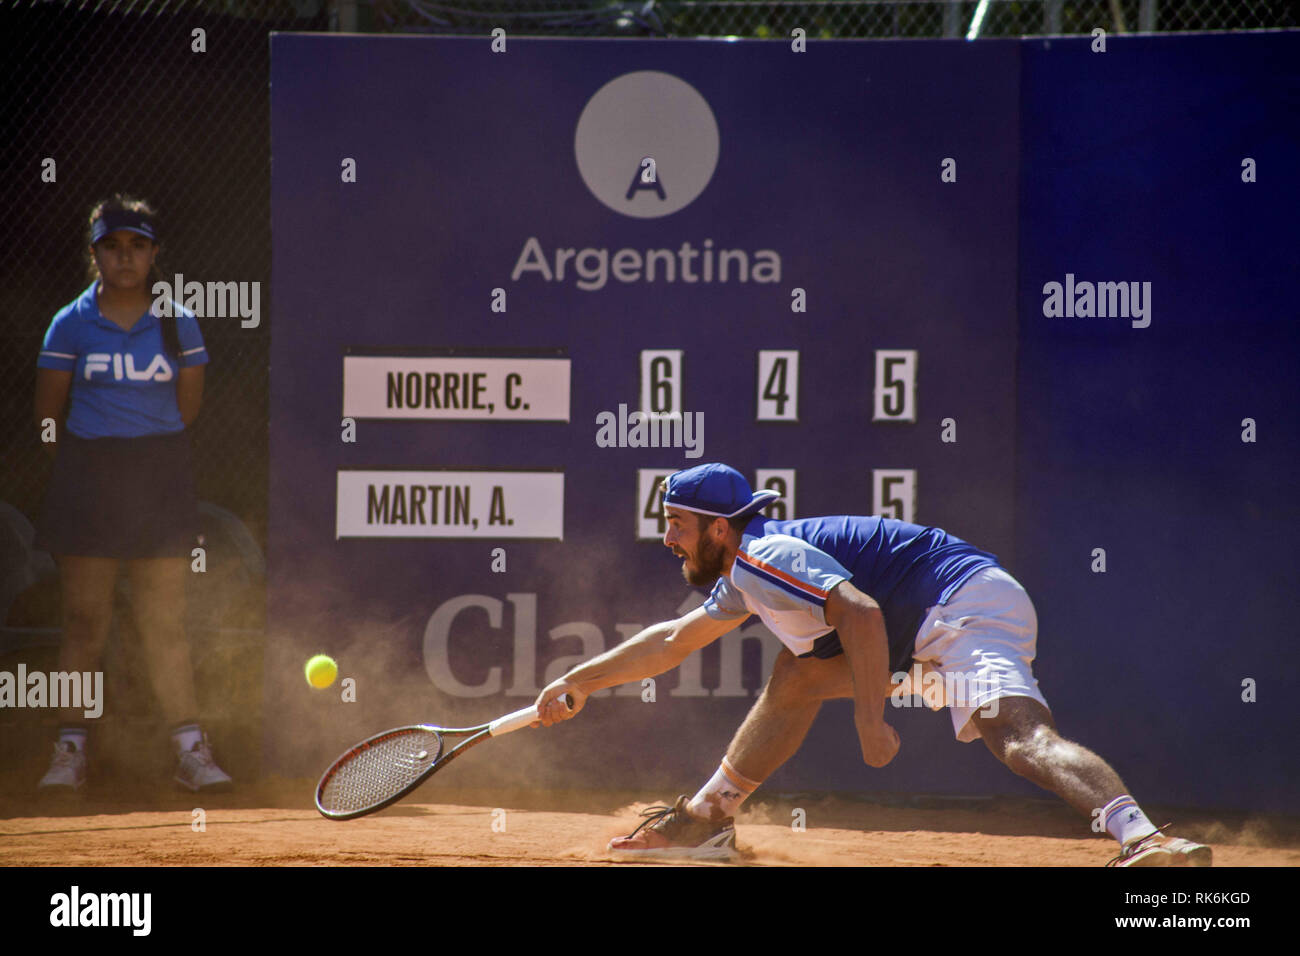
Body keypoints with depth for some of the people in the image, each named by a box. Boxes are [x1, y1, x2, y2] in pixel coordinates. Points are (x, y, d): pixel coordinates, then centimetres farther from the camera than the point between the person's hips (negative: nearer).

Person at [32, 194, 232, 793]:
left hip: (159, 482, 1)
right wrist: (87, 463, 9)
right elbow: (48, 413, 5)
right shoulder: (72, 325, 1)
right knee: (84, 620, 1)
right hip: (86, 480, -1)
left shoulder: (177, 324, 4)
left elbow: (187, 407, 10)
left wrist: (145, 451, 12)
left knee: (166, 622, 0)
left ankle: (191, 751, 0)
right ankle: (70, 751, 7)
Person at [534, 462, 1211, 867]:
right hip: (932, 633, 10)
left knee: (1015, 731, -33)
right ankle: (706, 820, 33)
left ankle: (1142, 840, -58)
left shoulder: (765, 556, -13)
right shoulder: (745, 573, 20)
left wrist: (871, 722, -30)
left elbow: (859, 610, -29)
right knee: (798, 676, 21)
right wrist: (578, 682, 41)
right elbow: (674, 639, 37)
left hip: (971, 605, -10)